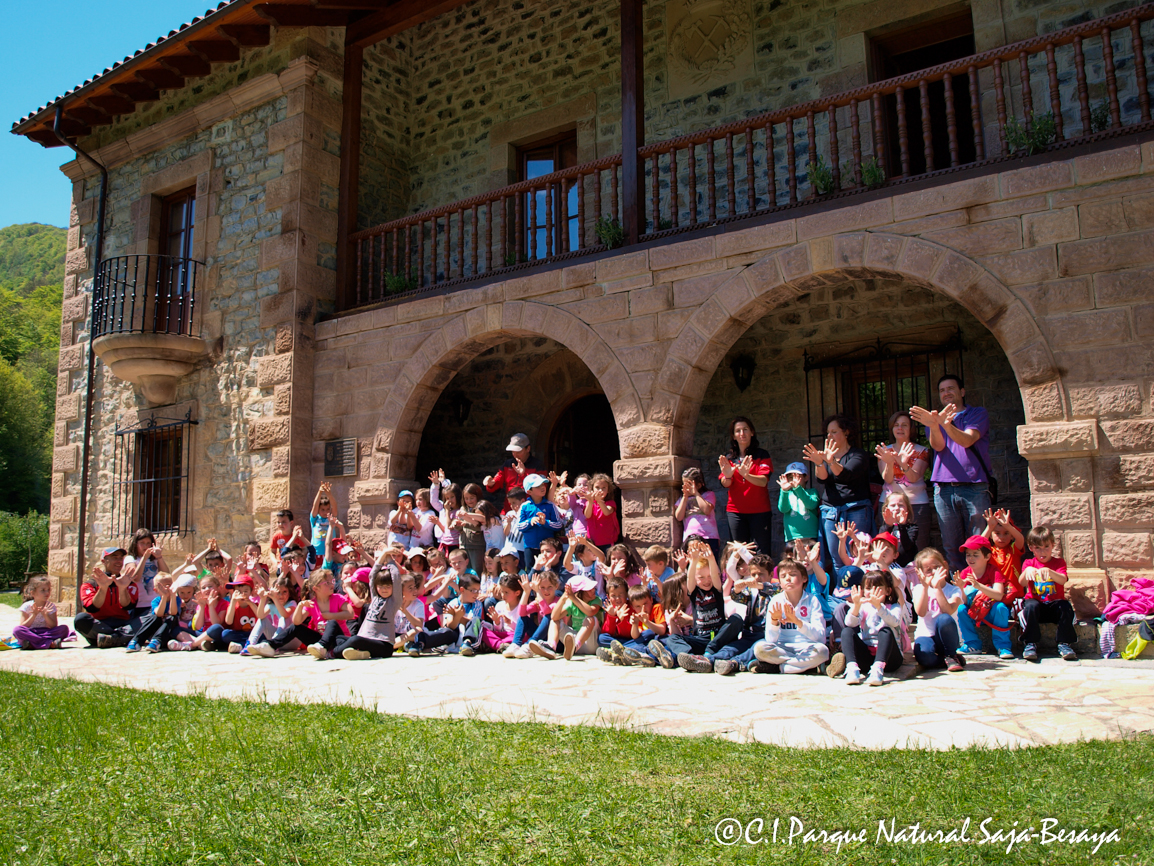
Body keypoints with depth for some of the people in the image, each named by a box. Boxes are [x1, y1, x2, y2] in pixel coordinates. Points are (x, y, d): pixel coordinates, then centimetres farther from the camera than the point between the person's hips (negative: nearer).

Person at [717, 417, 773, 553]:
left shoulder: (762, 455, 4)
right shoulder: (728, 458, 12)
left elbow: (763, 481, -10)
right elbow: (725, 484, 0)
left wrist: (746, 475, -31)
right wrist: (727, 476, -24)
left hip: (759, 511, -2)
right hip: (735, 511, 2)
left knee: (762, 552, -7)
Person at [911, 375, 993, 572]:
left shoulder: (978, 414, 10)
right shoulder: (936, 418, 18)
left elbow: (967, 440, -11)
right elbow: (938, 446, -3)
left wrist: (946, 424, -31)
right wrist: (933, 425, -26)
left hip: (974, 487, -2)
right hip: (944, 490, 3)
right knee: (951, 546, 4)